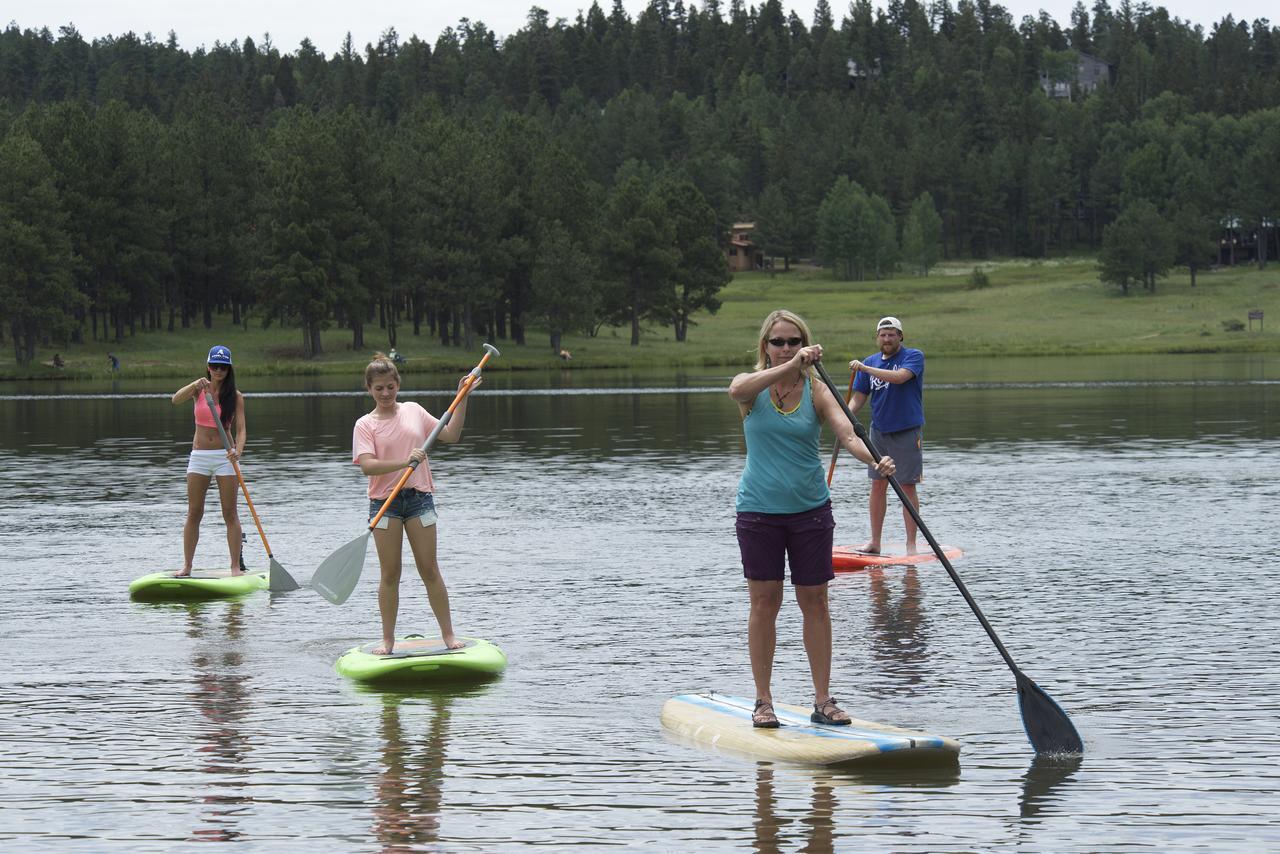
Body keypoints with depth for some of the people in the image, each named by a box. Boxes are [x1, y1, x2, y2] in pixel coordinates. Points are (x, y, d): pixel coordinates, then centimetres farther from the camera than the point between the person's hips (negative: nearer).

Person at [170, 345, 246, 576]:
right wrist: (197, 385, -32)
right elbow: (176, 399, -16)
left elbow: (240, 429, -9)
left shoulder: (235, 396, -1)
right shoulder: (199, 390, 2)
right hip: (199, 455, 2)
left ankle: (236, 565, 2)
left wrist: (238, 450, -28)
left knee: (230, 513, -2)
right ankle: (187, 565, 6)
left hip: (225, 456, -2)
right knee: (194, 513, 2)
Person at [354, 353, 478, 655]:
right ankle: (388, 639, 9)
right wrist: (404, 462, -27)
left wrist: (462, 400, 7)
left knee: (430, 570, 2)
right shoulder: (365, 425, 0)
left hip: (419, 497, 2)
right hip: (384, 502, -1)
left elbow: (450, 435, 13)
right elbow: (367, 465, -14)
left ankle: (448, 634, 6)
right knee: (390, 574, 2)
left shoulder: (414, 411, 9)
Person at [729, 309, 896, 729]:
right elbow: (737, 390, -29)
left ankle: (822, 701, 10)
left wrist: (874, 459, -37)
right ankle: (763, 701, 10)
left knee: (815, 602, 4)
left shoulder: (816, 391, -2)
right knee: (764, 603, 2)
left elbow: (847, 434, -15)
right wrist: (791, 366, -41)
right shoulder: (752, 385, -3)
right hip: (759, 509, -1)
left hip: (810, 509, 1)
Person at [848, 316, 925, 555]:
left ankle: (911, 544, -1)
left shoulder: (913, 356, -6)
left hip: (906, 432, -5)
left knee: (907, 488, -4)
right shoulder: (870, 362, 9)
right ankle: (874, 542, 12)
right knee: (878, 485, 6)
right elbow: (858, 398, 7)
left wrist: (864, 368, -25)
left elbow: (900, 377, -26)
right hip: (879, 431, 5)